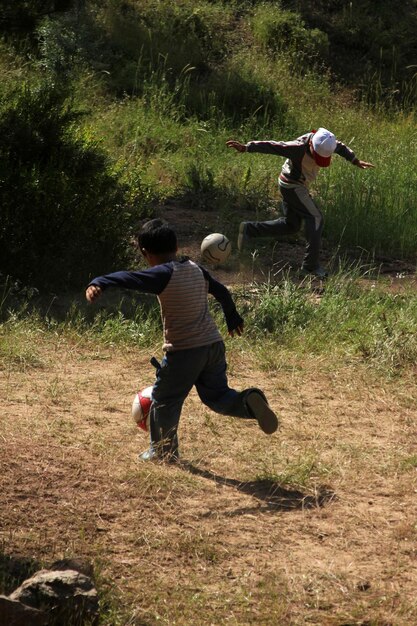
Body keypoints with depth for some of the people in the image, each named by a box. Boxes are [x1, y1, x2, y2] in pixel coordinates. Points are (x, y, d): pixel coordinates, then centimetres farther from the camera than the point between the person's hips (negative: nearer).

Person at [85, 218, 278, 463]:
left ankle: (163, 451, 23)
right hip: (214, 344, 6)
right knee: (217, 396, 19)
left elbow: (129, 278, -28)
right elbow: (222, 291, 22)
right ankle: (249, 402, -8)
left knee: (164, 400, 12)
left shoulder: (163, 274, -12)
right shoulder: (196, 269, 9)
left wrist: (99, 283, -41)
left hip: (183, 351, -6)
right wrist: (233, 318, 39)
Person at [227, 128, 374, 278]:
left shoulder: (325, 143, -6)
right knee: (315, 218, -10)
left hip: (295, 186, 9)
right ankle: (311, 265, -10)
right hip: (293, 186, -9)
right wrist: (245, 148, -33)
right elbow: (270, 146, -31)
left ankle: (249, 229, 12)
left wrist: (356, 161, 19)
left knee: (291, 225, 13)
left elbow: (341, 148, 15)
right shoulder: (299, 148, -29)